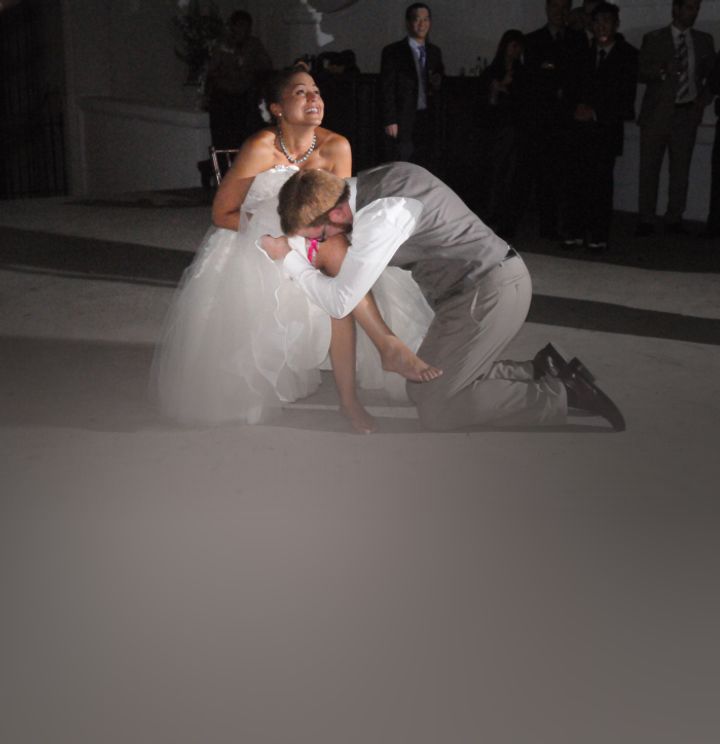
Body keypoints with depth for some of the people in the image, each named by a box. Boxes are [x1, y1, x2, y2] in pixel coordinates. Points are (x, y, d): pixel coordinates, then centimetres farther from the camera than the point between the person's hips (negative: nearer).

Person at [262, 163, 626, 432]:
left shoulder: (381, 214, -24)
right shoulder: (370, 181, 4)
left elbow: (339, 302, -20)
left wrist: (288, 256, -7)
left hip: (490, 290, -10)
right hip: (493, 282, 10)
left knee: (435, 409, -5)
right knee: (422, 389, 13)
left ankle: (561, 396, 0)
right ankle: (544, 372, 13)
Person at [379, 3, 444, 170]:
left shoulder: (435, 52, 14)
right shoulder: (393, 51, -1)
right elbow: (387, 89, -4)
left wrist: (438, 83, 0)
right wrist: (390, 121, -10)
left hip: (427, 120, 5)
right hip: (402, 122, -4)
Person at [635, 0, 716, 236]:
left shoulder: (704, 40, 13)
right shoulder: (653, 39, 4)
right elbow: (641, 73, -1)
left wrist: (703, 99, 1)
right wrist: (662, 71, -20)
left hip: (687, 113, 2)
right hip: (657, 113, -2)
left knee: (680, 170, 3)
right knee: (649, 169, -2)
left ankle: (674, 219, 9)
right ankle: (645, 221, 3)